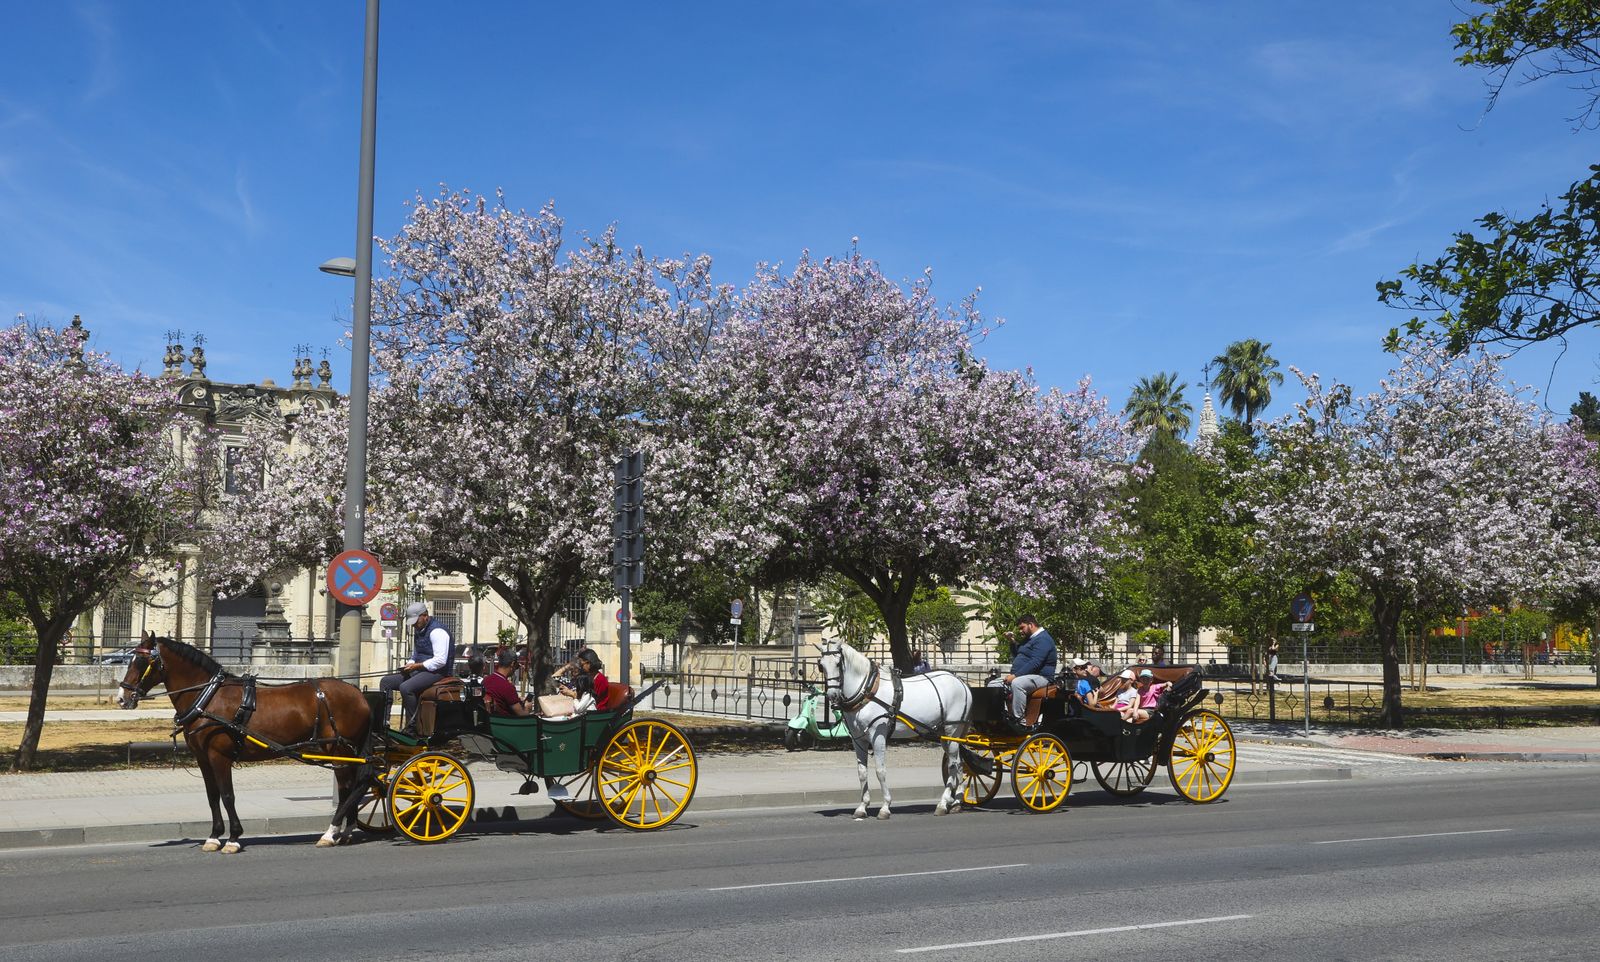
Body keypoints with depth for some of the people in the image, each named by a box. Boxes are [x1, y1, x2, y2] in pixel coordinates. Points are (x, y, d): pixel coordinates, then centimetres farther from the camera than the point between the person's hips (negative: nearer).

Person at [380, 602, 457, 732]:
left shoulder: (437, 631, -15)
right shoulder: (419, 631, 16)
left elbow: (440, 661, -23)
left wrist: (417, 666, -20)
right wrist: (409, 665, 6)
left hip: (435, 672, -10)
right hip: (419, 670, 10)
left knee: (405, 687, -32)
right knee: (385, 681, 2)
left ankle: (412, 728, -25)